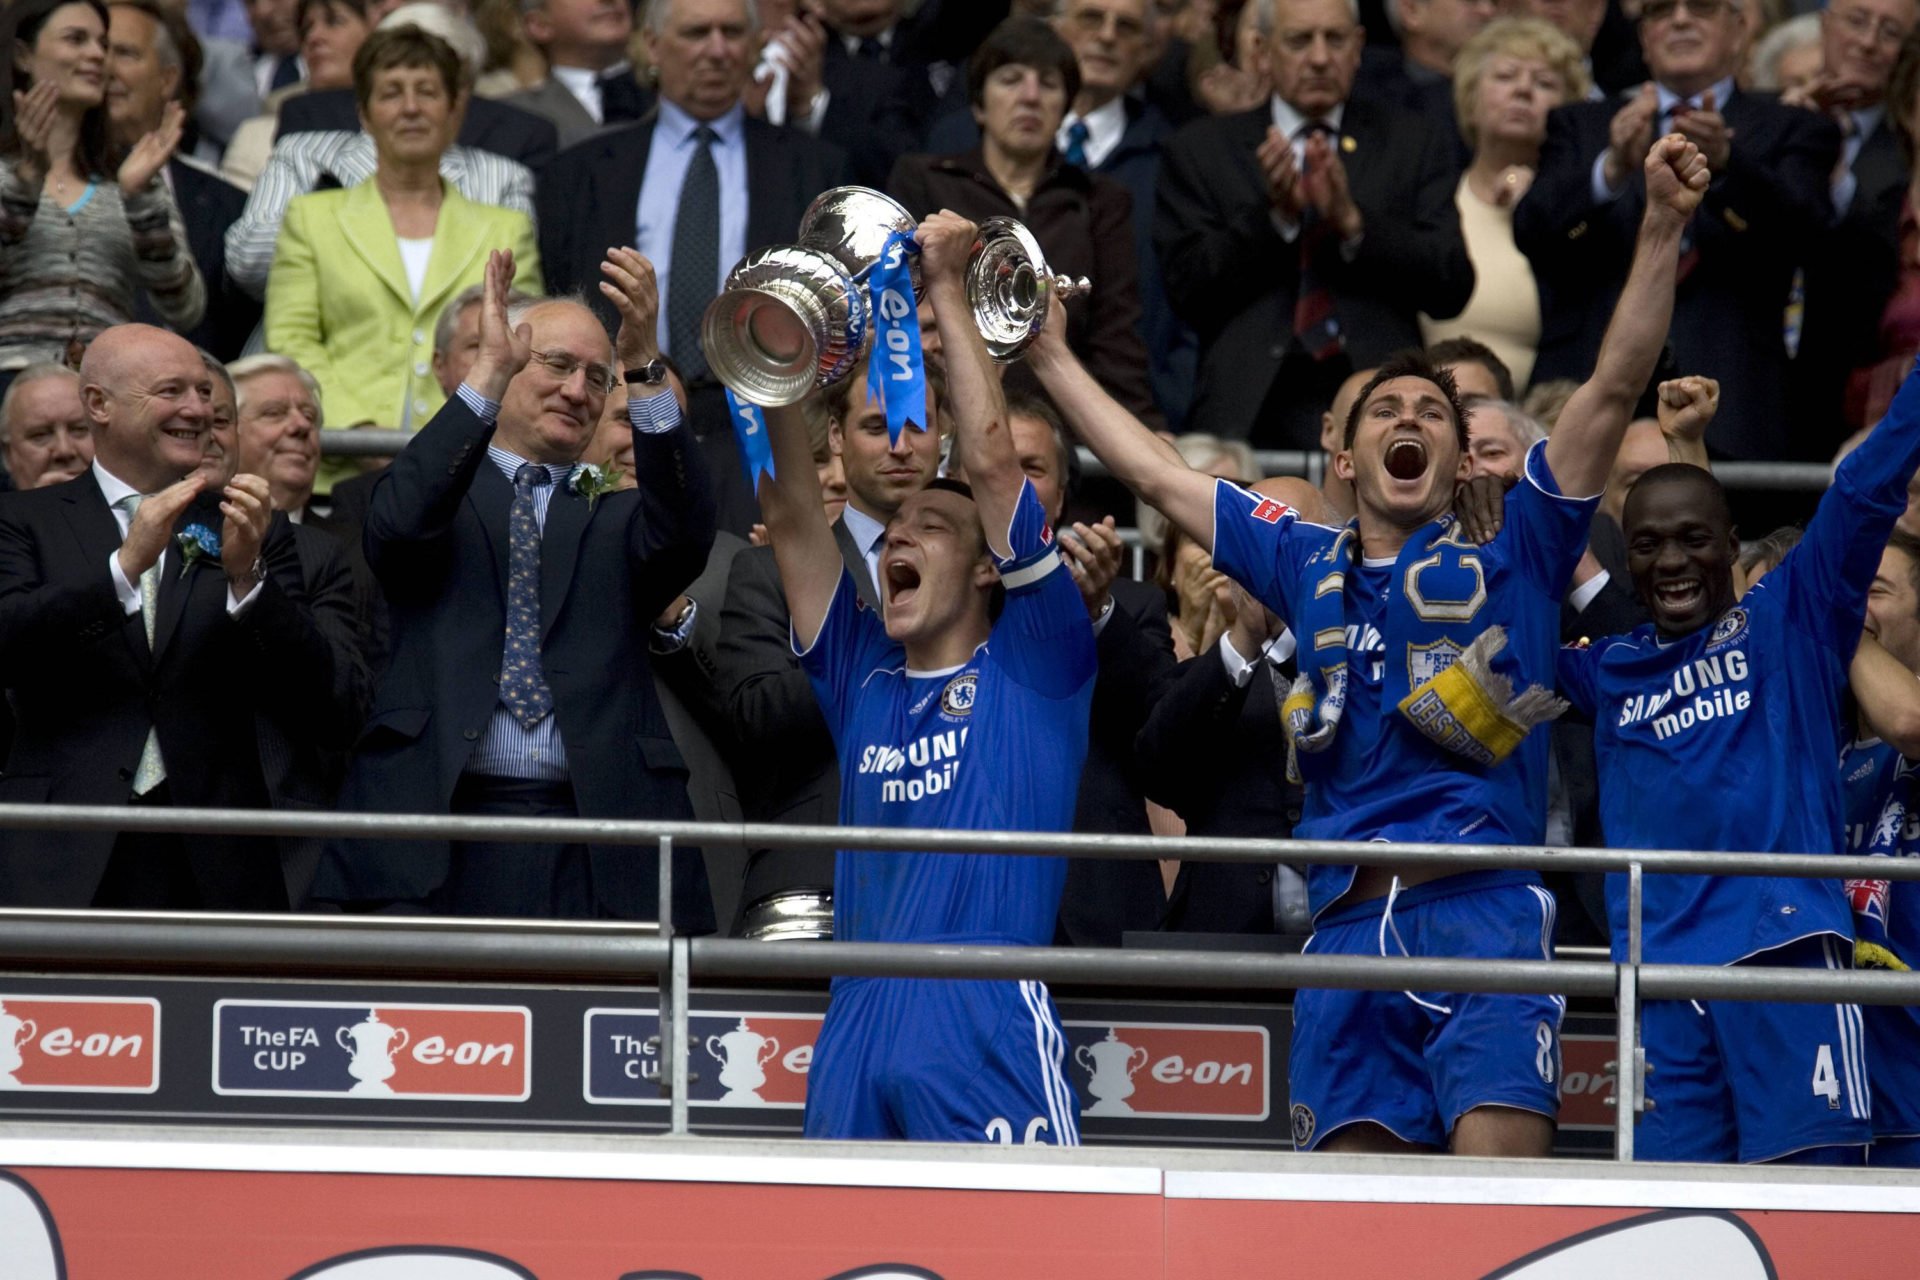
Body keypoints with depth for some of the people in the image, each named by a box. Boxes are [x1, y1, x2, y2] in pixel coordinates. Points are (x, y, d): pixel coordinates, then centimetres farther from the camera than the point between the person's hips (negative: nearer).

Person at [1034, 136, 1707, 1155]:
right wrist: (1048, 355, 36)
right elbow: (1149, 469, 31)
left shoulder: (1511, 560, 12)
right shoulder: (1307, 567, 22)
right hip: (1348, 927, 4)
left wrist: (1662, 227, -3)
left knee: (1499, 1167, -19)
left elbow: (1615, 387, 5)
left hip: (1482, 911, -4)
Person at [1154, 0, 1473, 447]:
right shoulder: (1200, 150, 11)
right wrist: (1274, 214, -11)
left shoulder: (1415, 144, 13)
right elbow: (1187, 292, 2)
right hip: (1249, 417, 0)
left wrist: (1352, 221, -11)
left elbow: (1452, 290, 3)